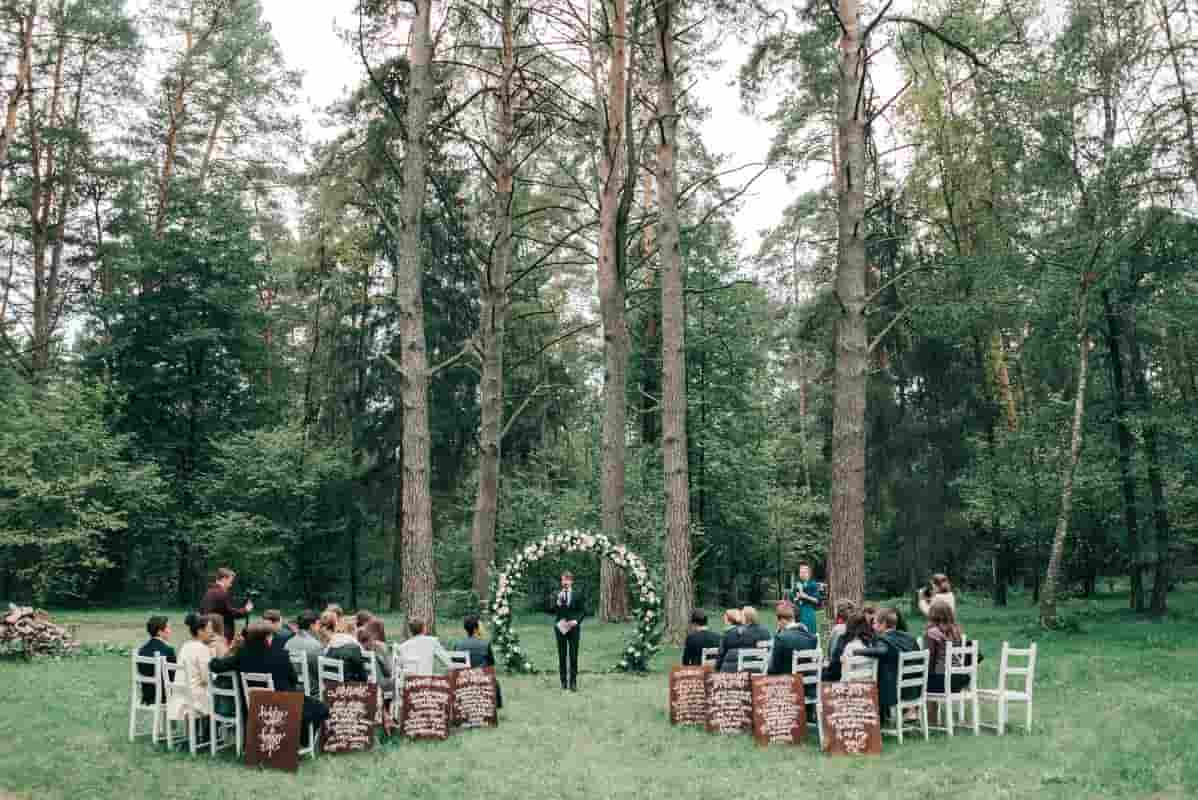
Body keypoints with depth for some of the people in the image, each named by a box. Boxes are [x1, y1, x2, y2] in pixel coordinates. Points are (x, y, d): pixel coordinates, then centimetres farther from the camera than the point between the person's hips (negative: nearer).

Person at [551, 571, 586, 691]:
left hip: (573, 627, -1)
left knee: (573, 656, -3)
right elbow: (552, 611, 0)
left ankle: (573, 682, 1)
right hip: (561, 627, 1)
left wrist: (576, 620, -10)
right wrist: (558, 603, -16)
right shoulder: (557, 594, 5)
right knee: (562, 655, 4)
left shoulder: (577, 594, 4)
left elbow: (583, 611, 4)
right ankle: (563, 681, 12)